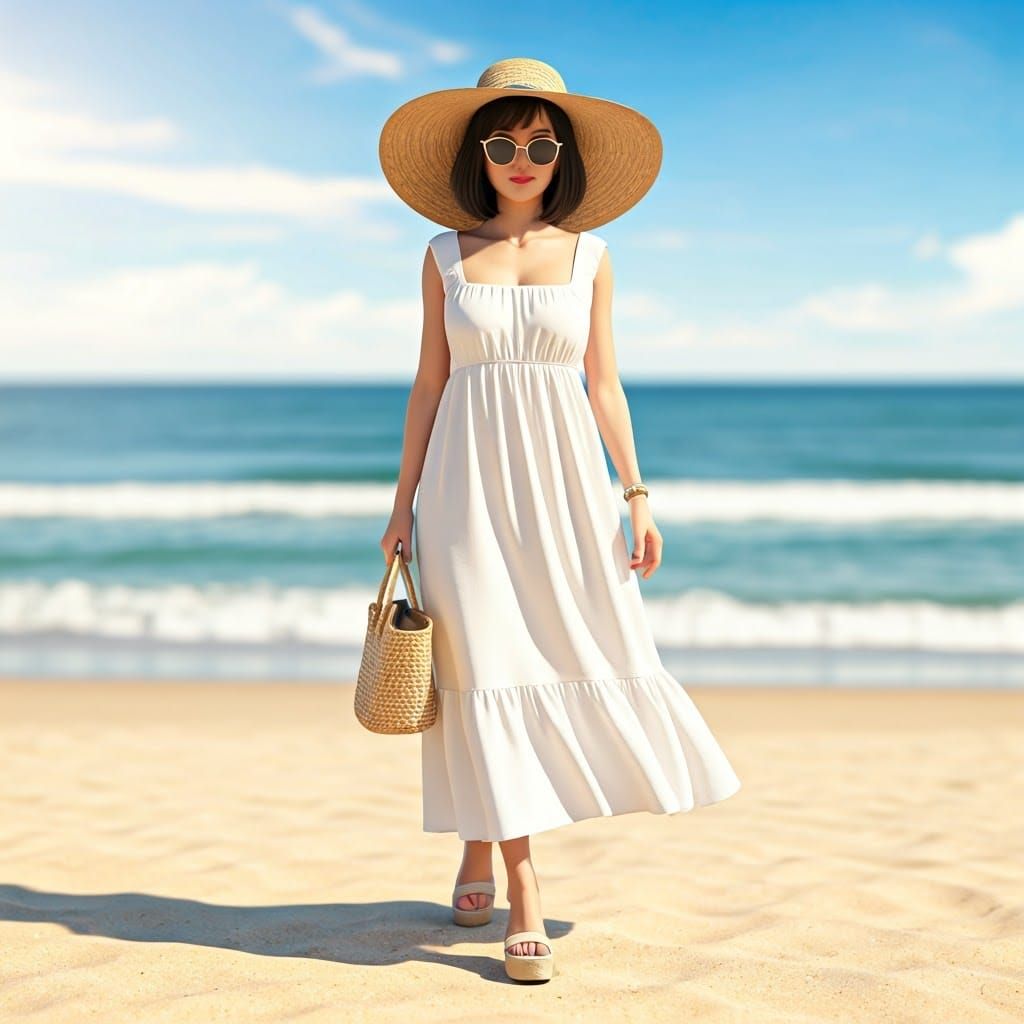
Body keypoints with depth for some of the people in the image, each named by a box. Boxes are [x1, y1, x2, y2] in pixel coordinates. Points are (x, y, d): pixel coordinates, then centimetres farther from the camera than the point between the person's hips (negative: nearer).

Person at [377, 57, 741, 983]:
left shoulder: (587, 253, 8)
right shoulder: (446, 255, 6)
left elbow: (605, 385, 8)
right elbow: (429, 385, 7)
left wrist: (638, 494, 1)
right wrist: (404, 503, 3)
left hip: (562, 479, 2)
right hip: (470, 480, -1)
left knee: (591, 657, 0)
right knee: (487, 668, -4)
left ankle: (483, 834, 24)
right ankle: (523, 893, 1)